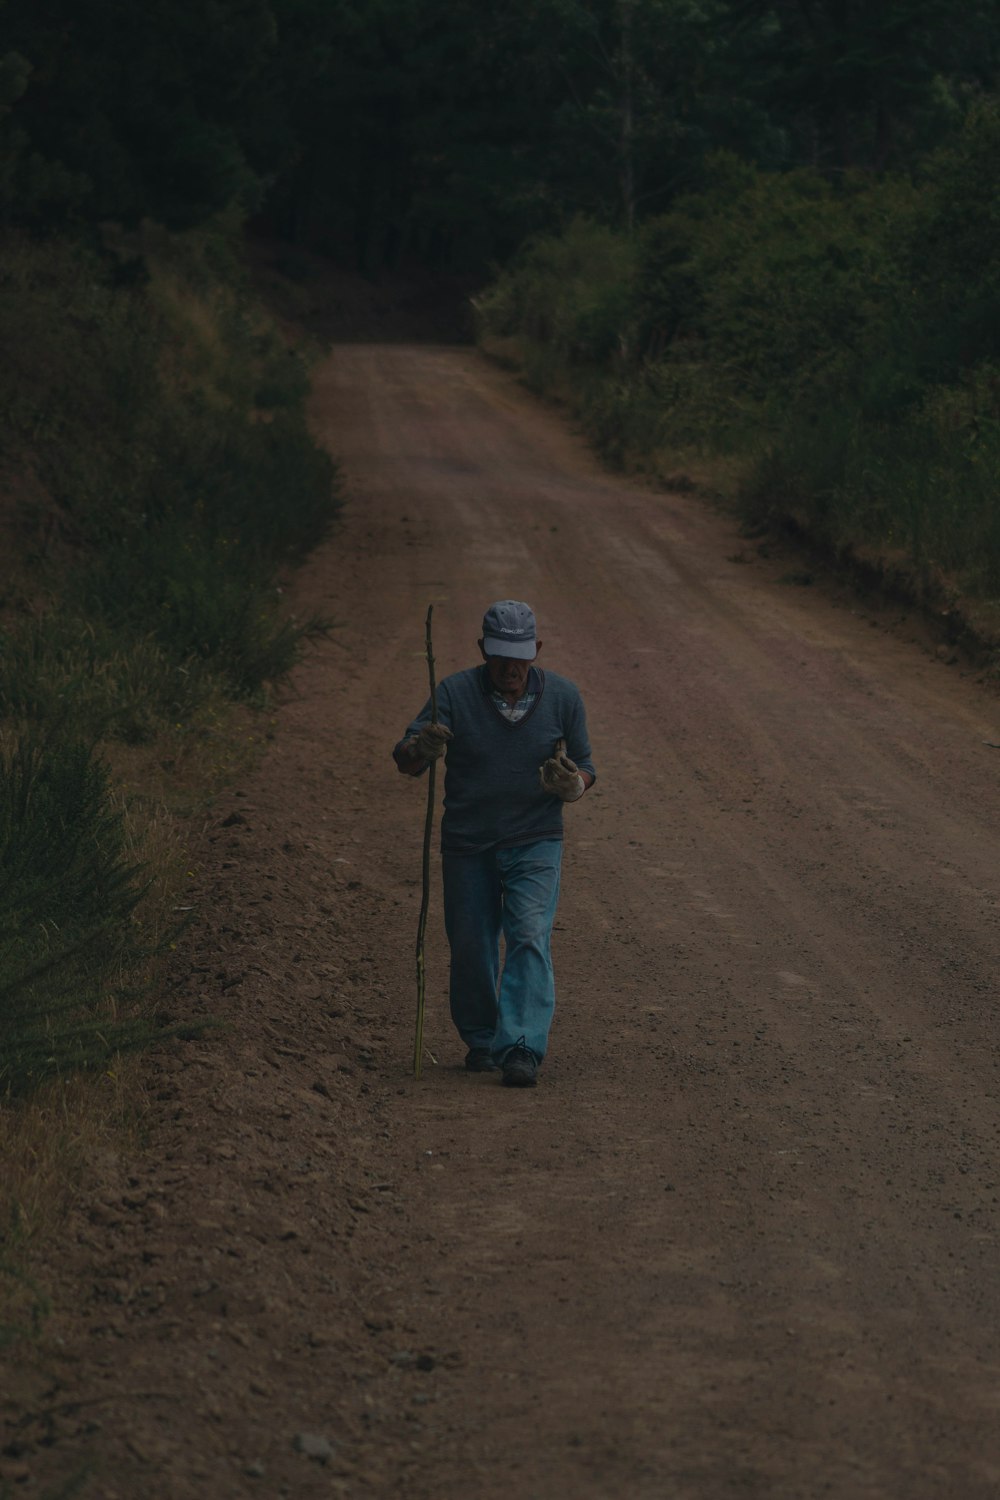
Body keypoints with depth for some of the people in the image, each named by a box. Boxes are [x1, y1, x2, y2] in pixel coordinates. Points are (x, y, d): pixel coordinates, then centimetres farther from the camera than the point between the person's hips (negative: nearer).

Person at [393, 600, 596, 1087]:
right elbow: (404, 762, -9)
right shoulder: (455, 693, -9)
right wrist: (422, 748, -33)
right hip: (466, 846, 1)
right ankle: (480, 1041, 28)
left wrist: (572, 783, -18)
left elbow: (585, 769, 7)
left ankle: (521, 1049, -23)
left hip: (535, 844, -1)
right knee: (470, 950, 6)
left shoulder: (562, 696, -3)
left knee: (529, 938, -17)